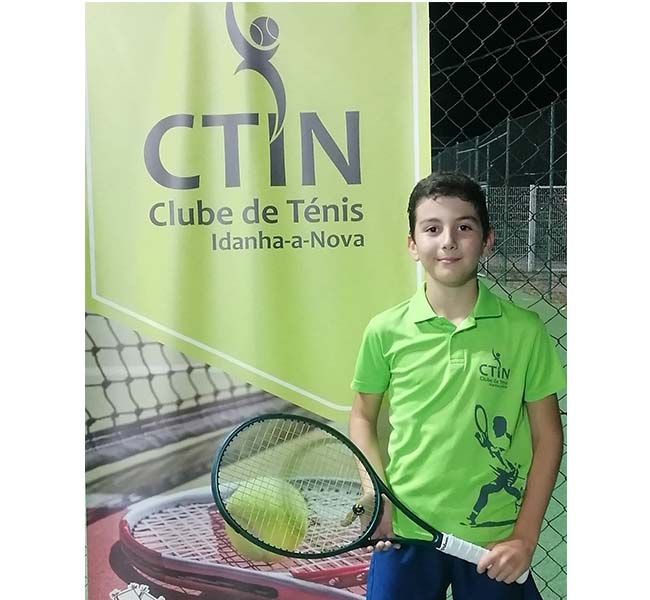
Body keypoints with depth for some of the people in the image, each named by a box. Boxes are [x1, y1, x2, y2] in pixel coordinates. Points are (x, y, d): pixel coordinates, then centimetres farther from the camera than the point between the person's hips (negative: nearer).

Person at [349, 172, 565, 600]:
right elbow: (363, 417, 9)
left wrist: (524, 537, -4)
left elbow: (547, 436, 0)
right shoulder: (386, 331, -4)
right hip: (404, 534, 1)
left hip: (495, 543, 0)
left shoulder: (525, 330, -6)